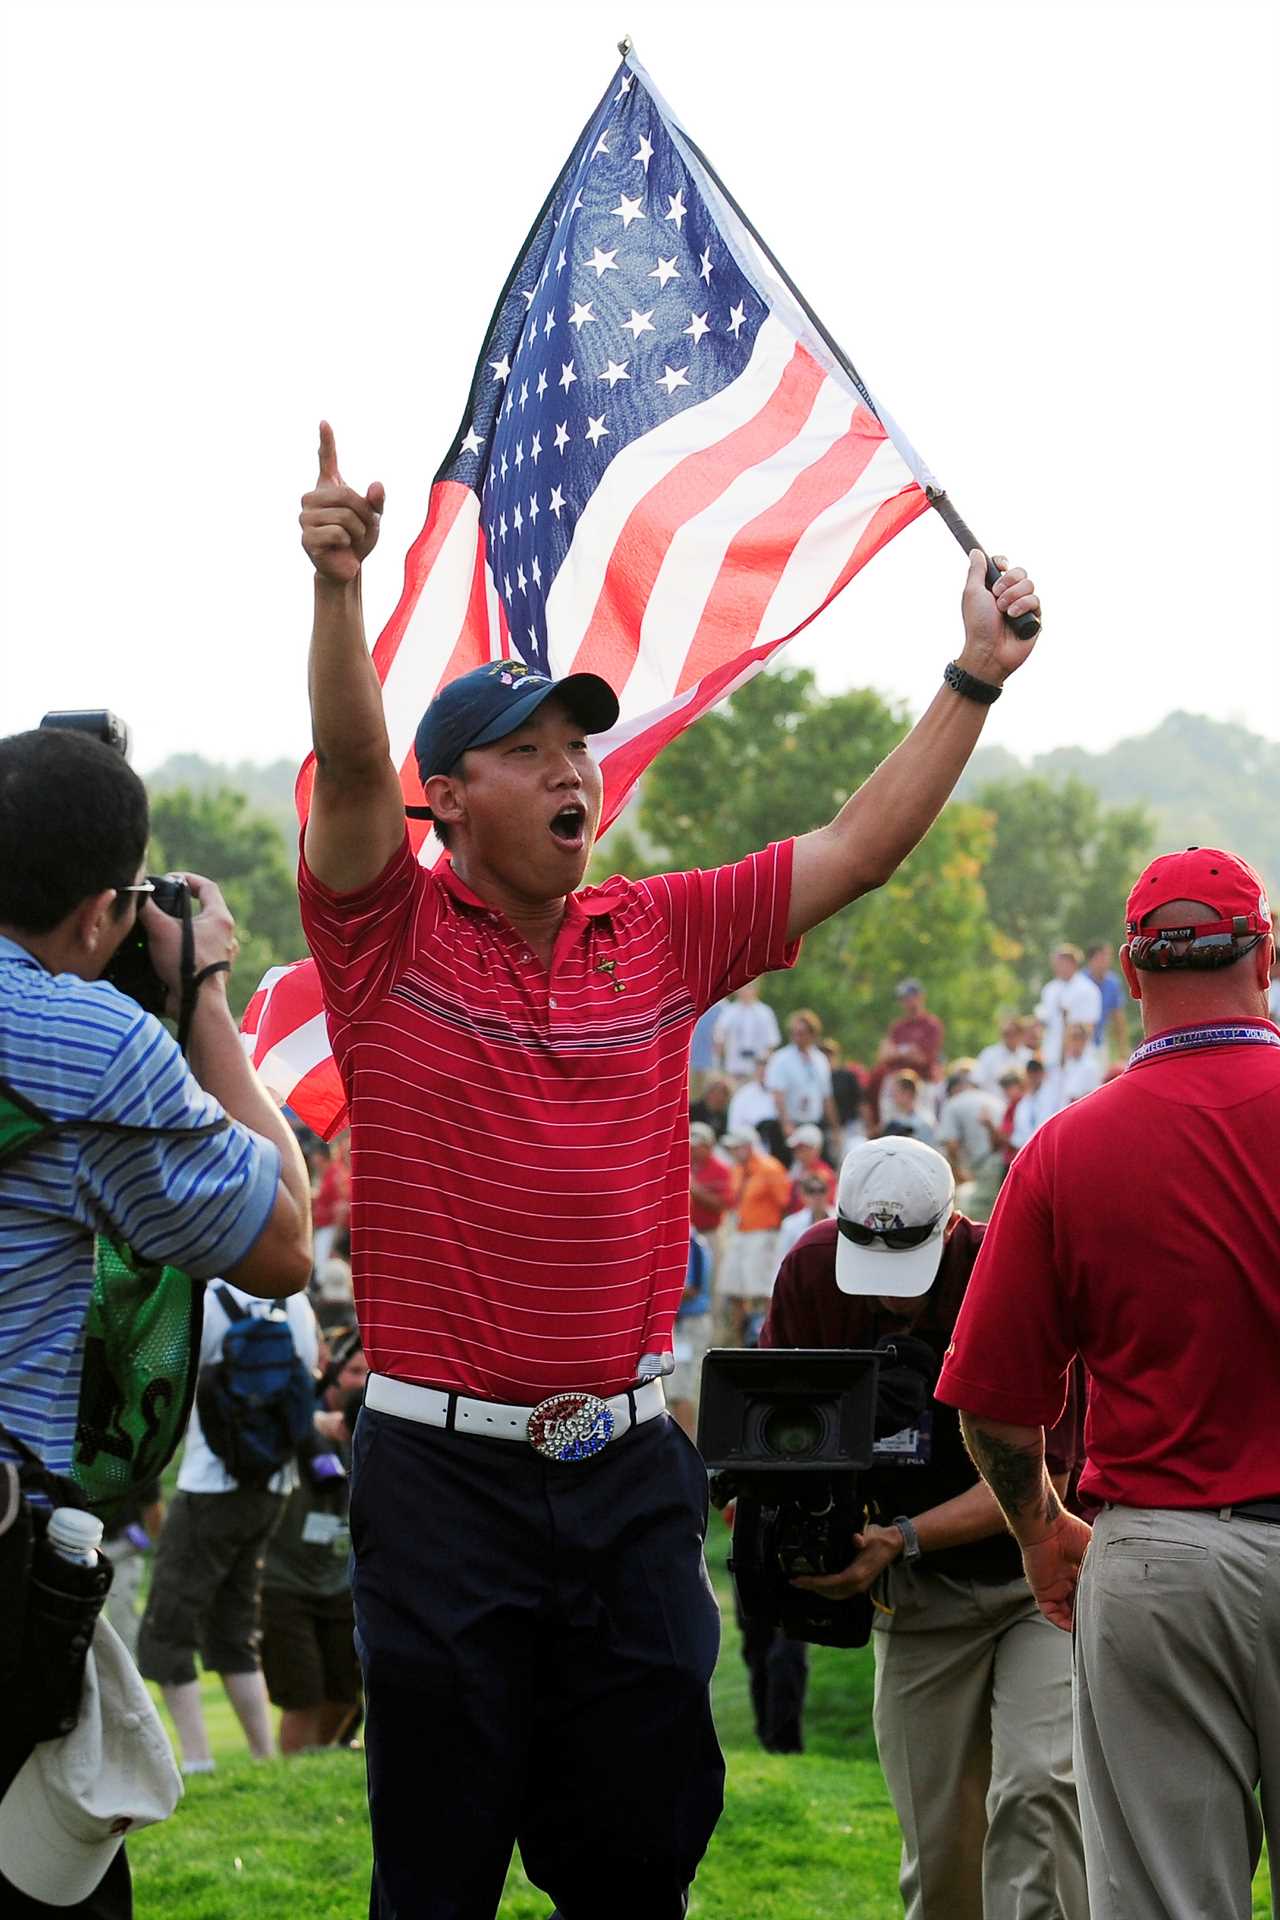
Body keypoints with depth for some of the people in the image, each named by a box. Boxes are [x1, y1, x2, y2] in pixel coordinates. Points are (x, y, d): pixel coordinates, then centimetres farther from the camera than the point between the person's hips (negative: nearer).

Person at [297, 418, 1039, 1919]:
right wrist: (339, 588, -36)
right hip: (446, 1466, -4)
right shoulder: (391, 936, -3)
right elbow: (350, 767, -20)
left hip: (629, 1467, 4)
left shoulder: (662, 937, 9)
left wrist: (975, 678, 8)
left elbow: (858, 850, 12)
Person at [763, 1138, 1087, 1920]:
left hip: (1039, 1569, -4)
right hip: (919, 1592, 4)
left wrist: (899, 1540, -33)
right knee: (938, 1841, 3)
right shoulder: (813, 1269, -9)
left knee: (1038, 1790, -22)